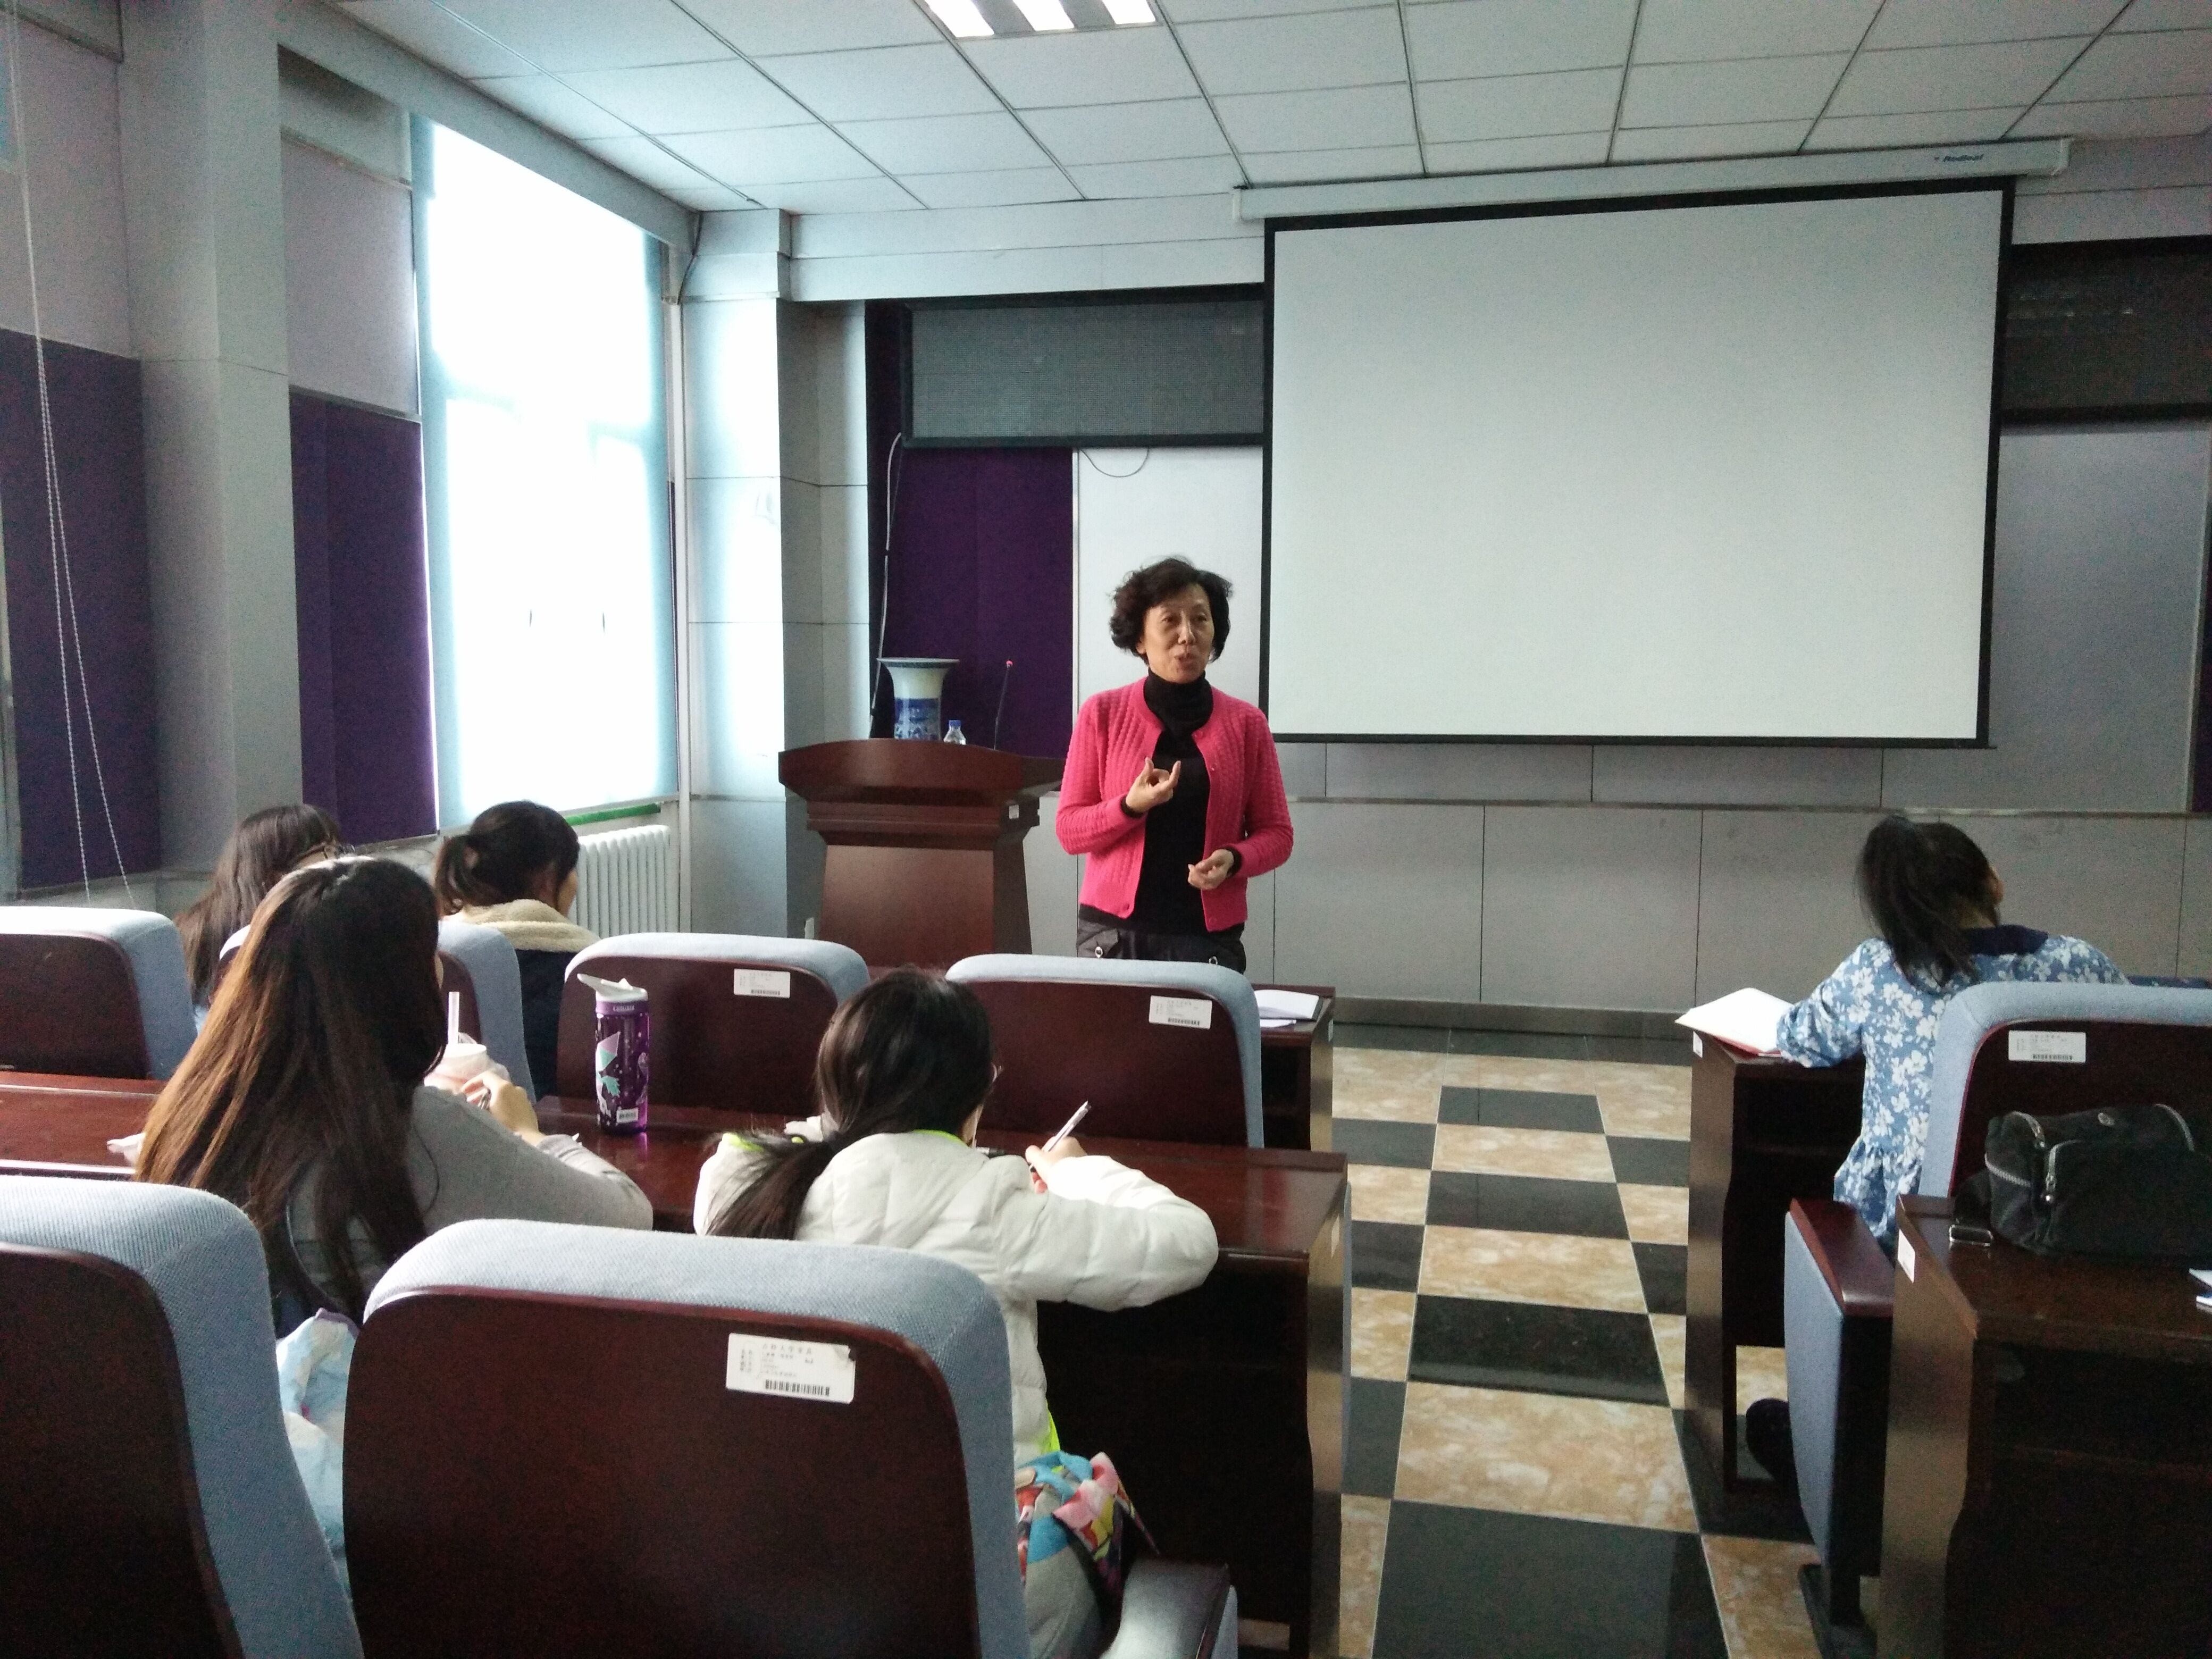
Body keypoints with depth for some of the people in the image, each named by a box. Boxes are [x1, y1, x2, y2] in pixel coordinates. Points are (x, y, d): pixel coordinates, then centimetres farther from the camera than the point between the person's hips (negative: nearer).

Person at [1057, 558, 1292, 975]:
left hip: (1209, 936, 1)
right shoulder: (1102, 714, 1)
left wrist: (1233, 859, -13)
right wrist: (1131, 806, -17)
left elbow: (1275, 833, 7)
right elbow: (1070, 829, 1)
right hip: (1113, 932, 0)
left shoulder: (1246, 723, 3)